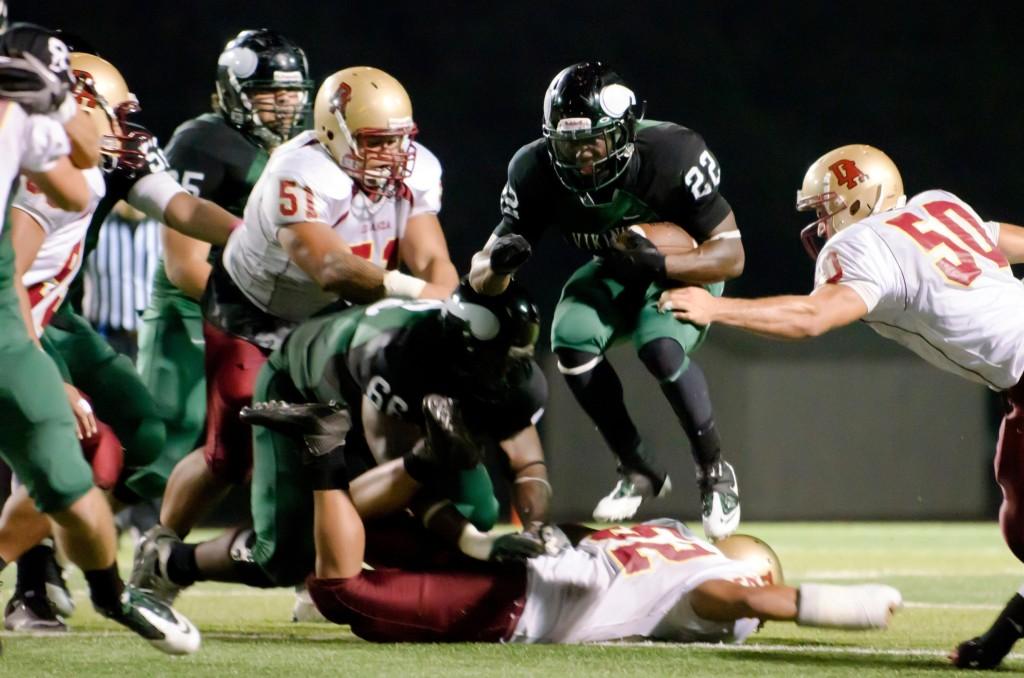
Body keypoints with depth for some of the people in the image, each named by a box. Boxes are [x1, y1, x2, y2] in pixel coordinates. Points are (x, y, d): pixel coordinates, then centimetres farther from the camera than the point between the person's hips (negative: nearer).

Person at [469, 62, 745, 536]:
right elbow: (482, 275, -18)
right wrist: (497, 264, -43)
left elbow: (730, 255, -28)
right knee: (571, 342, -22)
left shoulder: (672, 156, -34)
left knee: (660, 348, -30)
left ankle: (714, 472, -6)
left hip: (686, 264, -4)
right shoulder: (536, 171, -24)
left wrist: (657, 264, -45)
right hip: (616, 269, 4)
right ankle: (639, 472, -2)